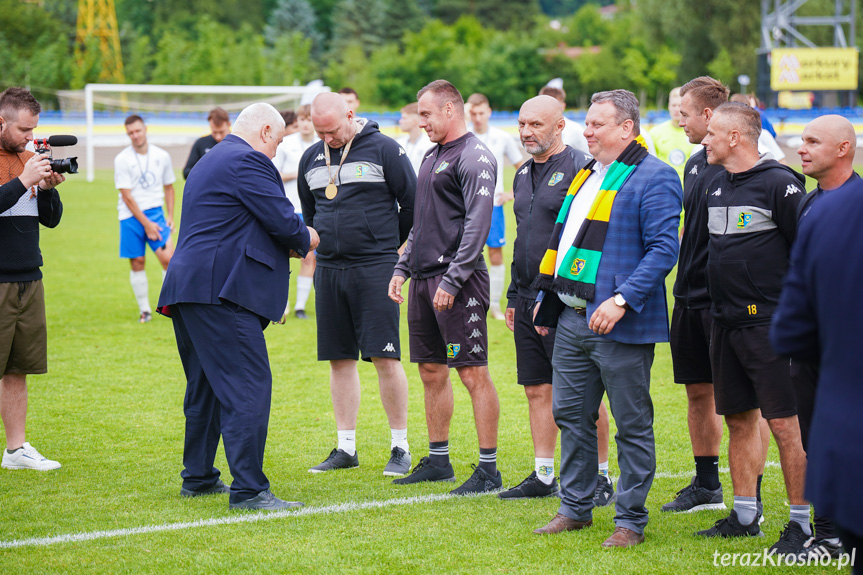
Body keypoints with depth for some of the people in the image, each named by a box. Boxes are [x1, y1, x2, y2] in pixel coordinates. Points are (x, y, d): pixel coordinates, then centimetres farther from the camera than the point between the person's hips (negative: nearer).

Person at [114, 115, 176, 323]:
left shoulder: (162, 156, 5)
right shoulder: (122, 159, -5)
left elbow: (169, 187, 17)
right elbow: (127, 196, -8)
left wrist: (170, 216, 6)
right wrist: (146, 224, -12)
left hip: (155, 213, 1)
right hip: (131, 217, -1)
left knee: (168, 257, -13)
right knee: (137, 263, 1)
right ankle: (144, 310, 13)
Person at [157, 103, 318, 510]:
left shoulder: (211, 160, 24)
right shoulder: (248, 161, -9)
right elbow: (282, 221, -13)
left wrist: (285, 244, 20)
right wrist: (305, 240, 8)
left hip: (187, 289, 11)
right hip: (218, 290, -11)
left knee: (205, 386, 19)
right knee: (249, 386, -11)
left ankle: (198, 477, 27)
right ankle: (248, 489, -14)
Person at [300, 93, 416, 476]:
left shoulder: (384, 149, -5)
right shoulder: (311, 158, 11)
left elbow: (413, 202, 1)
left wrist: (387, 244, 8)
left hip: (375, 269, -5)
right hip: (328, 270, 5)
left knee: (385, 357, -7)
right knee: (339, 359, 8)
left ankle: (400, 448, 1)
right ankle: (346, 448, 15)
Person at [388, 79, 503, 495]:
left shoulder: (474, 157, -10)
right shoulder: (431, 157, 19)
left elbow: (478, 223, -18)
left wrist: (452, 280, -21)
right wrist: (402, 268, 16)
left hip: (458, 280, -9)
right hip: (424, 278, 9)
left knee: (473, 372, -8)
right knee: (431, 371, 12)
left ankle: (489, 468, -6)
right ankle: (438, 460, 21)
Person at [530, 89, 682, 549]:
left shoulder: (653, 178, -10)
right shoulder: (587, 175, 17)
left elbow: (663, 249, -17)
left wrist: (622, 300, -24)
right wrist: (546, 297, 19)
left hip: (620, 324, -8)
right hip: (572, 318, 9)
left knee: (632, 425, 1)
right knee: (570, 415, 14)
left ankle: (631, 521, 8)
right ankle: (575, 508, 26)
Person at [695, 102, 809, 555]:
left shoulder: (779, 183, -11)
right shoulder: (716, 186, 13)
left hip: (771, 324, -8)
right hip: (725, 323, 8)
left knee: (784, 423, -7)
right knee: (739, 421, 12)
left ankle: (801, 522, -2)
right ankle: (745, 514, 20)